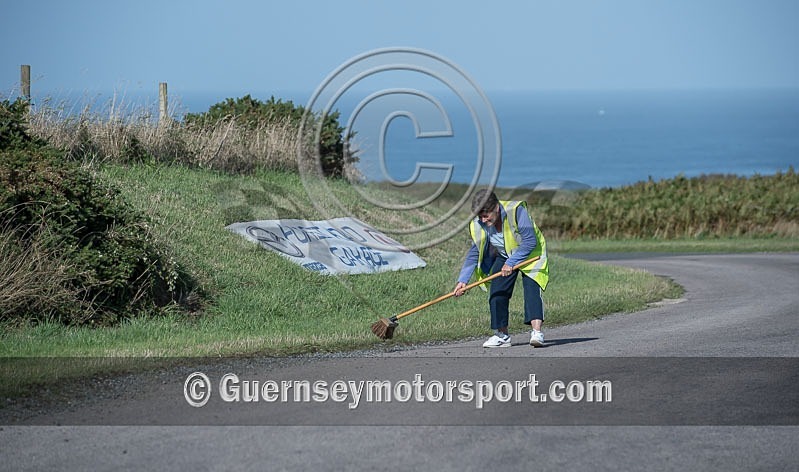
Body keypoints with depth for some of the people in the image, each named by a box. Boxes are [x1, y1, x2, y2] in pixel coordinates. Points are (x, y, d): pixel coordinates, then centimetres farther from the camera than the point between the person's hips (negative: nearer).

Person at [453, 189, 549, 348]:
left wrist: (511, 263, -31)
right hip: (504, 257, 5)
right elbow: (474, 254, -8)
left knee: (531, 288, -23)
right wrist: (463, 280, -16)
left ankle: (536, 332, -32)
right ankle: (502, 335, 6)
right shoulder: (478, 225, -17)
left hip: (529, 254, -5)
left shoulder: (516, 211, -33)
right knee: (497, 292, -4)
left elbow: (530, 241, -30)